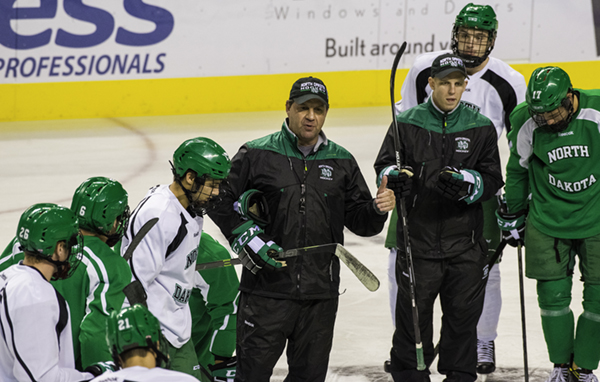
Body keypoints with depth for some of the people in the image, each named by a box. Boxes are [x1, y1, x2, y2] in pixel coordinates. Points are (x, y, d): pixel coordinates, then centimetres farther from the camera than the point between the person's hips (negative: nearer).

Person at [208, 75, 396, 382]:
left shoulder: (342, 161, 9)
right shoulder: (256, 155, -1)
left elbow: (359, 221, 10)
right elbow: (221, 201, 2)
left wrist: (378, 209, -11)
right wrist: (246, 238, -9)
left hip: (321, 293, 3)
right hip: (266, 289, -3)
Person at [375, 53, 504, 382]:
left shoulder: (480, 127, 4)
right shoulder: (407, 123, 1)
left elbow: (492, 180, 1)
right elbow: (384, 165, 2)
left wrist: (467, 184, -20)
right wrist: (394, 178, -21)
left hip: (465, 240, 1)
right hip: (417, 238, -1)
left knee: (463, 314, 8)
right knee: (413, 311, 3)